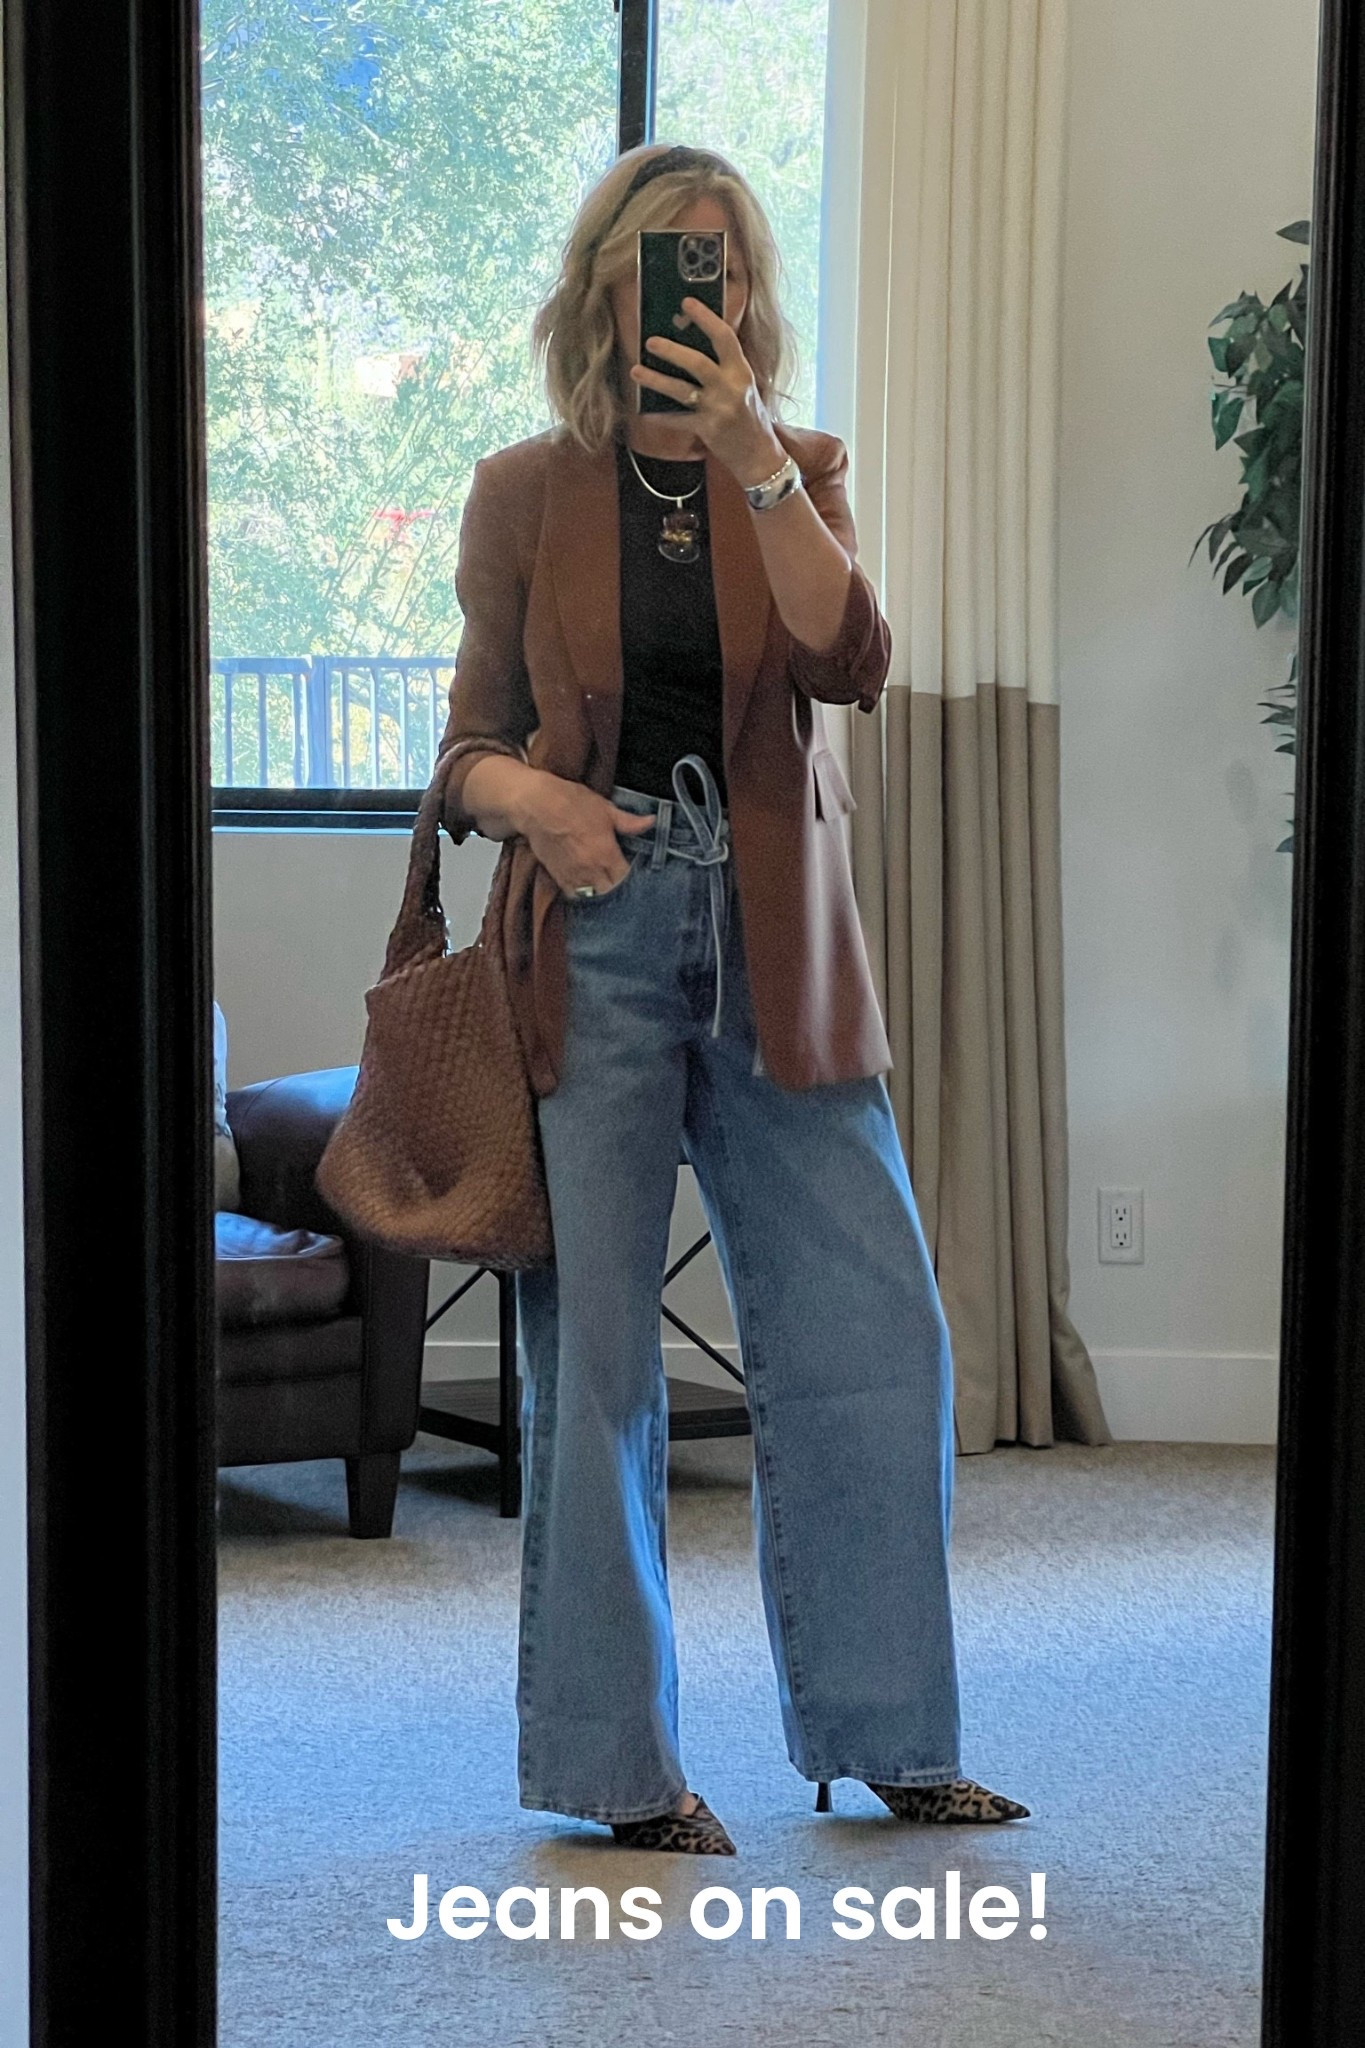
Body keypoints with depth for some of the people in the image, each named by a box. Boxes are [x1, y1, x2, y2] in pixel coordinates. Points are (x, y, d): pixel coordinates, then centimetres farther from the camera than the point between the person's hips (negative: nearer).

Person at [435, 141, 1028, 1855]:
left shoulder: (798, 477, 9)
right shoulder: (526, 494, 5)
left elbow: (851, 664, -10)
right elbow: (471, 751, 8)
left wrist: (752, 462, -19)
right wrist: (536, 800, -14)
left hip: (774, 944, 2)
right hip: (598, 940, -2)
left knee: (874, 1329, 0)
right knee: (595, 1352, -1)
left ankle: (883, 1733, 13)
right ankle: (614, 1759, 9)